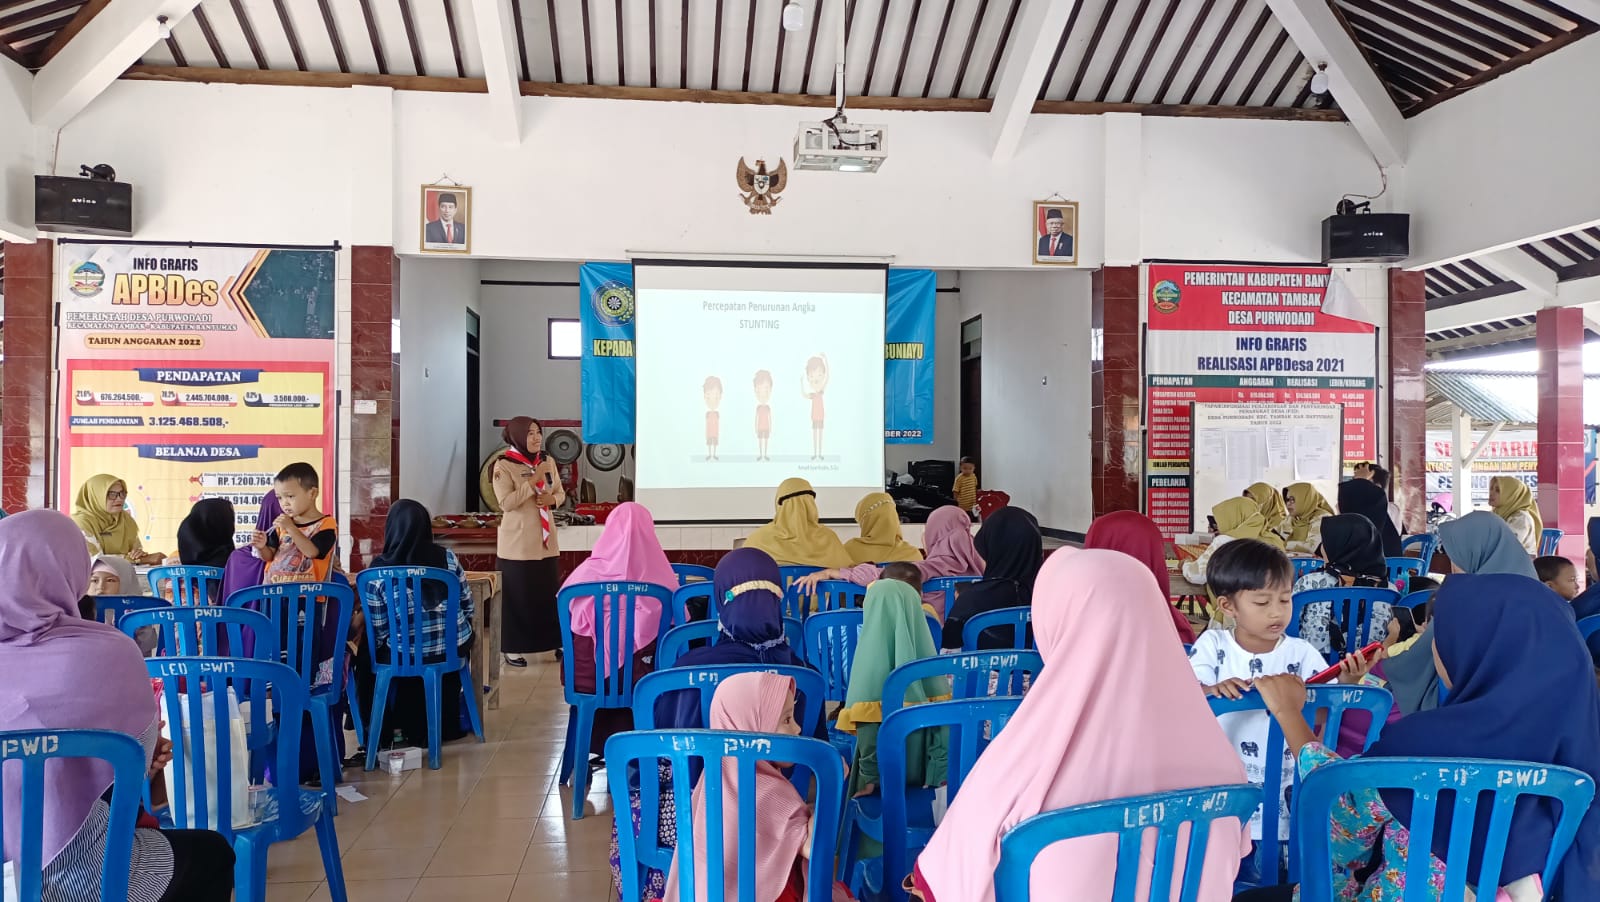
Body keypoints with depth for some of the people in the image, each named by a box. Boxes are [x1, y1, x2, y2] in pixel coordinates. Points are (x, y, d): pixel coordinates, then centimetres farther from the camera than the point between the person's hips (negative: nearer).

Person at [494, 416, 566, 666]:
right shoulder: (504, 466, -10)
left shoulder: (548, 462, 6)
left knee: (550, 592, 7)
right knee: (517, 595, 1)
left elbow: (561, 493, 15)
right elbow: (506, 503, -19)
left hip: (546, 539, 5)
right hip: (517, 542, -5)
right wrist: (534, 479, -22)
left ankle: (556, 643, 19)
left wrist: (551, 499, -8)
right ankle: (512, 649, 12)